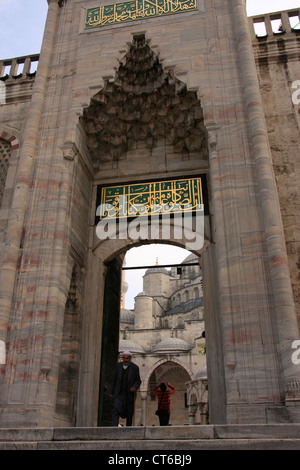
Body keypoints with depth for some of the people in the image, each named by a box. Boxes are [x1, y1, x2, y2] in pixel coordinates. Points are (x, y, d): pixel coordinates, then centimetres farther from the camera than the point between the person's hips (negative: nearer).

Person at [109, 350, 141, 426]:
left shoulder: (135, 367, -1)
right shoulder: (118, 366, 4)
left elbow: (138, 381, 3)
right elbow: (114, 380, 10)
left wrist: (135, 387, -18)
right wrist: (111, 392, 9)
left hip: (129, 394, 0)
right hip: (119, 393, 1)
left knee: (129, 413, 6)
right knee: (116, 410, -17)